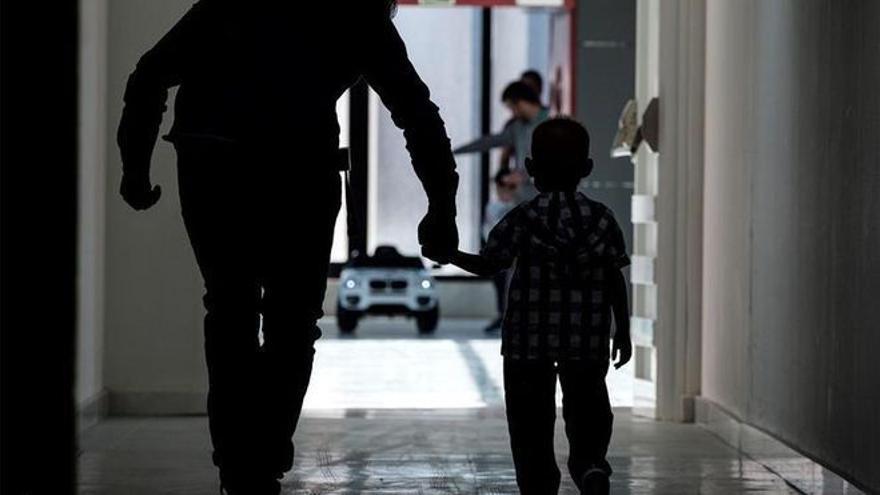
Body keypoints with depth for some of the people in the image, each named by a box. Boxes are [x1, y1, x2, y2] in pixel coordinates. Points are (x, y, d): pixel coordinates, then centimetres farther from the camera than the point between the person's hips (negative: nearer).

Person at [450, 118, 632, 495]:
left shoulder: (523, 219, -4)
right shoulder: (601, 218, 1)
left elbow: (487, 264, -5)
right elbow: (615, 280, 1)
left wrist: (450, 254, 12)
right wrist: (623, 331, 7)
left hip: (529, 340, -1)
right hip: (586, 341, 1)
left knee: (531, 422, 6)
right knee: (586, 412, 8)